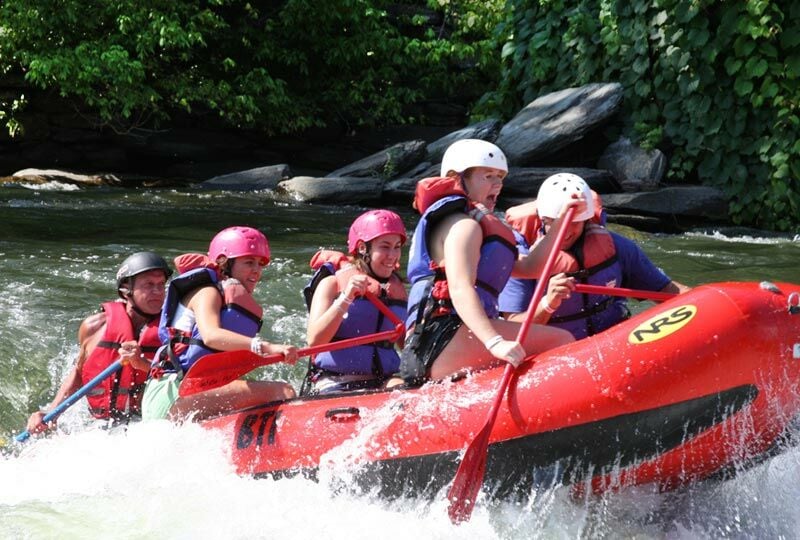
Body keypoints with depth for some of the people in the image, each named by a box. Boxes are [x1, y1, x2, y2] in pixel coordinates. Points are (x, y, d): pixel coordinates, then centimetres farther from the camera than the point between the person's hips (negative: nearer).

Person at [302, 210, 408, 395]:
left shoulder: (397, 289, 15)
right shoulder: (333, 283, 0)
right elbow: (314, 341, -14)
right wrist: (345, 298, -22)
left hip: (382, 384, 4)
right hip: (332, 386, -4)